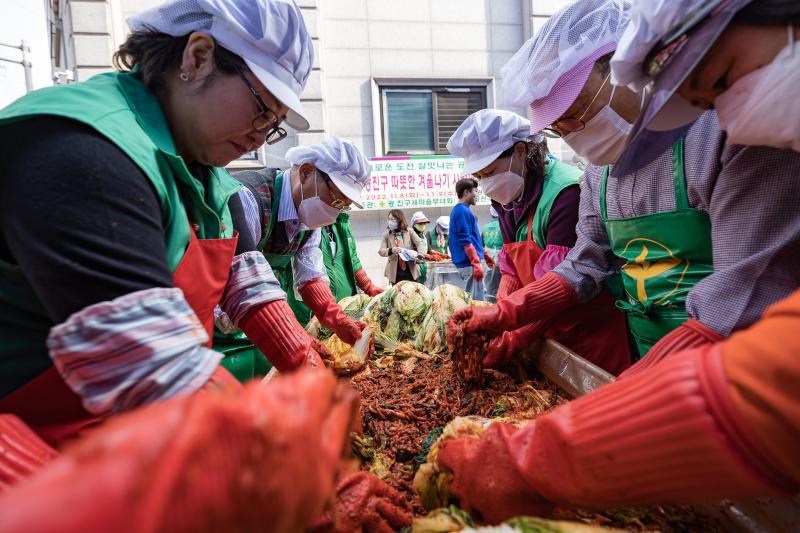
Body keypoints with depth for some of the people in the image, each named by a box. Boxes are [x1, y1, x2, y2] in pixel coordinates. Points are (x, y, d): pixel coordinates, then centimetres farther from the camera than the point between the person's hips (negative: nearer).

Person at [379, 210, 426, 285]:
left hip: (411, 271, 0)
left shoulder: (409, 232, 5)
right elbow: (381, 251, -4)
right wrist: (391, 250, -26)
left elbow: (421, 244, -5)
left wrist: (419, 255, -25)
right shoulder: (386, 235, 5)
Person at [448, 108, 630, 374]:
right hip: (550, 330, 7)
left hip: (592, 330, -7)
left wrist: (507, 341, -29)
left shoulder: (565, 191, -23)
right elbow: (511, 272, 7)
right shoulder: (509, 198, 4)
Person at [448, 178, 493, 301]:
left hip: (466, 262, 10)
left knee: (470, 299, 15)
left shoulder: (458, 210, 18)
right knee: (476, 300, -7)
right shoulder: (463, 211, -12)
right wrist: (477, 263, -21)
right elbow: (466, 241, -19)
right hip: (470, 263, -10)